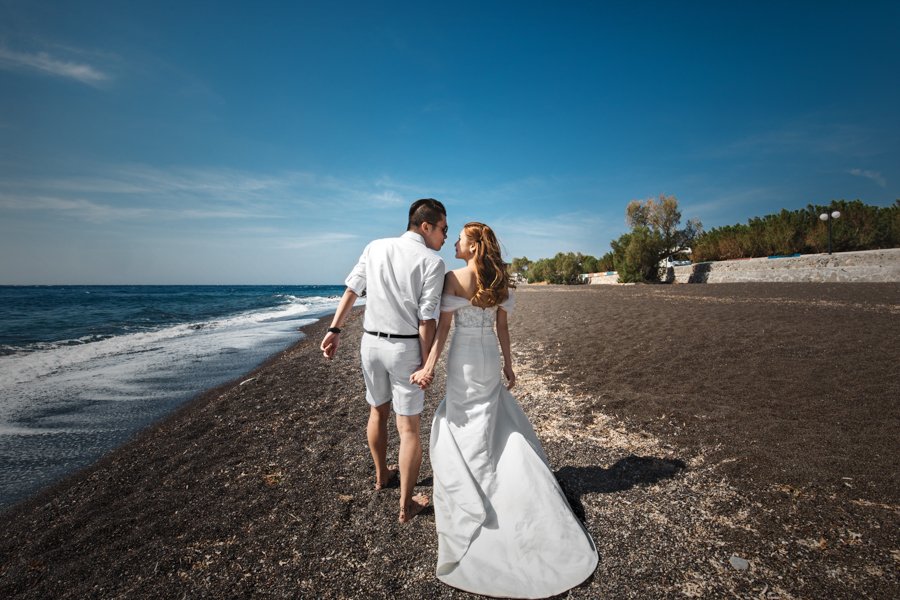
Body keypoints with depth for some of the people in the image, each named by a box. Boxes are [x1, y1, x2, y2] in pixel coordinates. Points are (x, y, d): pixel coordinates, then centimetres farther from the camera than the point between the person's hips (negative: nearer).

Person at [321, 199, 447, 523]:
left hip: (371, 341, 5)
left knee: (378, 412, 23)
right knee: (409, 428, 7)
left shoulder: (375, 247, 4)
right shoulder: (432, 261, -11)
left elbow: (351, 291, 5)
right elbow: (426, 320, -15)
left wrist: (335, 330, 10)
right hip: (405, 348, -5)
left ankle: (381, 475, 45)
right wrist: (426, 365, -9)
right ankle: (406, 504, 19)